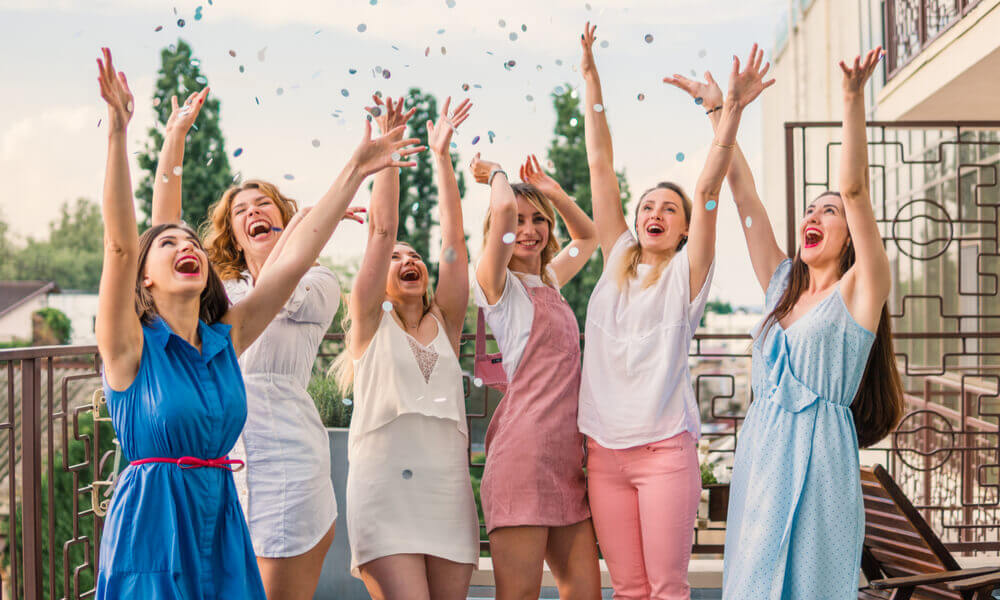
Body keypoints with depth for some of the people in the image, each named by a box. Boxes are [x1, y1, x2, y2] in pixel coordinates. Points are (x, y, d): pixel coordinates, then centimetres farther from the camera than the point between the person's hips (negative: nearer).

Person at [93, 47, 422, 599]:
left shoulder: (226, 338, 8)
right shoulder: (131, 346, -5)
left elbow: (296, 258, 5)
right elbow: (118, 245, -18)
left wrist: (354, 173, 2)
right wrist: (117, 133, -27)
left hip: (220, 519, 5)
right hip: (152, 525, -4)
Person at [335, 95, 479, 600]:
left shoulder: (444, 325, 17)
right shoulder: (371, 322, 10)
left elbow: (453, 240, 9)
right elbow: (382, 231, 1)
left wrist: (442, 155, 7)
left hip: (448, 492, 4)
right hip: (384, 495, -4)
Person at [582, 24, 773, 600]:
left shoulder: (687, 273, 3)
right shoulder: (618, 262, 12)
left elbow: (709, 188, -9)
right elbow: (601, 168, 10)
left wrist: (733, 110, -19)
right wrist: (591, 81, 9)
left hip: (665, 448, -4)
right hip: (605, 450, 4)